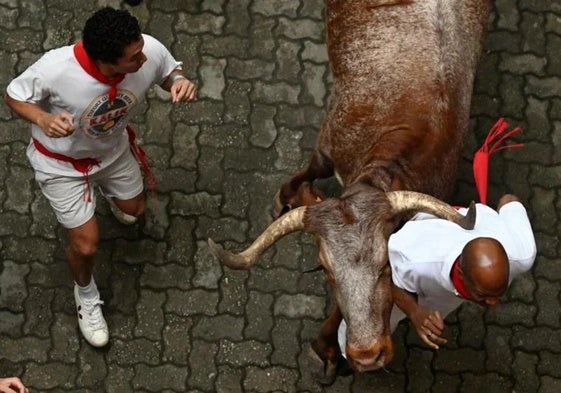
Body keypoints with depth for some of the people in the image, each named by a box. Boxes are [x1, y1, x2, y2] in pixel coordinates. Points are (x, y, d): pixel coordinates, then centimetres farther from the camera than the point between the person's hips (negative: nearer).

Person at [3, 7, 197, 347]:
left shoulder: (150, 51, -34)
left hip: (113, 150, 4)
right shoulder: (56, 68, -42)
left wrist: (181, 83, -34)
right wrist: (44, 120, -42)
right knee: (86, 243, 1)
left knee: (134, 210, 27)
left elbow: (171, 71, -9)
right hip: (62, 162, -4)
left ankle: (106, 190, 66)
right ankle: (86, 294, 37)